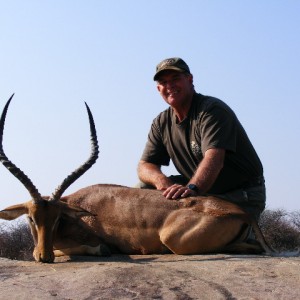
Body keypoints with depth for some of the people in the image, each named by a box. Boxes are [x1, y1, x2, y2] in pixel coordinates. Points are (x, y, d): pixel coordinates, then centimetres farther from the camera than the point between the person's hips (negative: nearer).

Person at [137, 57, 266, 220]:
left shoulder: (213, 109, -17)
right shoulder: (161, 123, 7)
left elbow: (214, 158, -33)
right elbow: (145, 165, 3)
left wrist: (192, 188, -53)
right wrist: (161, 180, -23)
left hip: (241, 196, -6)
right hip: (204, 193, 7)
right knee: (145, 187, -5)